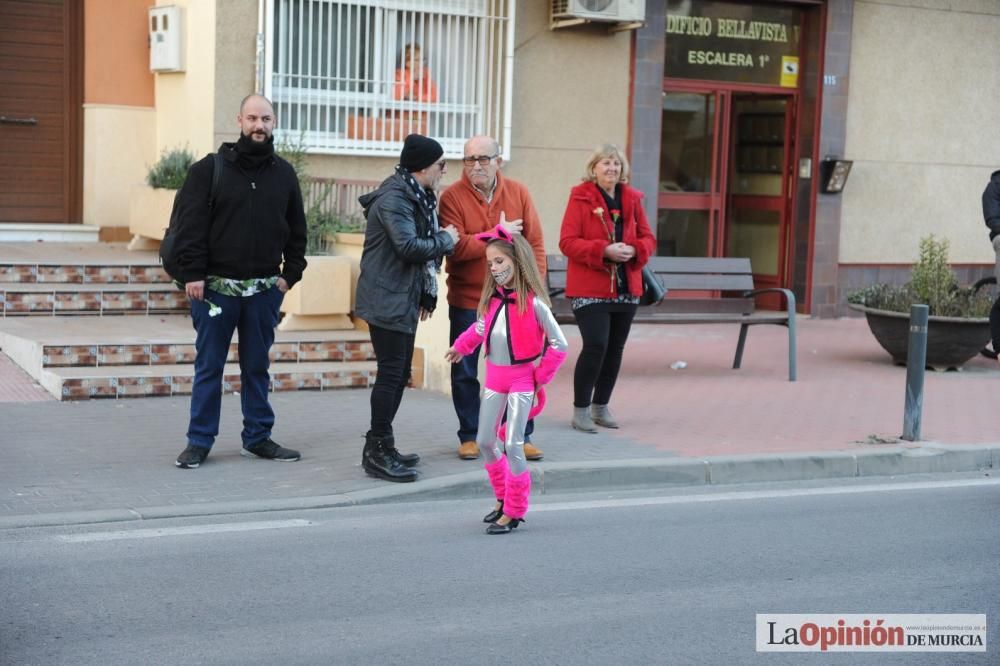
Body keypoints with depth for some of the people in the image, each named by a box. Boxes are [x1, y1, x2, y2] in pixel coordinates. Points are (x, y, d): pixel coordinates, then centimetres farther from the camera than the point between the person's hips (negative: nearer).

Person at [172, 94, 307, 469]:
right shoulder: (210, 169, -3)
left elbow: (297, 229, 12)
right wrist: (193, 274, -14)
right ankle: (199, 441, 12)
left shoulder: (284, 174, 9)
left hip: (264, 289, 3)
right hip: (216, 286, -3)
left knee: (257, 367, 12)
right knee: (209, 367, 4)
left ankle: (258, 438, 21)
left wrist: (291, 273, 3)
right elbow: (191, 224, -8)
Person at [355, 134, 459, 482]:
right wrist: (446, 239, -11)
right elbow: (409, 246, -26)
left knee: (399, 374, 14)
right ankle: (377, 452, -2)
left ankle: (381, 446, 22)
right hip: (386, 300, -10)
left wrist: (426, 295, 13)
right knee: (390, 373, -8)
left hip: (404, 300, 10)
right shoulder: (394, 199, -17)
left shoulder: (415, 197, 15)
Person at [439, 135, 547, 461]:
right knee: (465, 371, 7)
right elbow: (457, 247, -18)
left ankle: (520, 436, 18)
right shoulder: (452, 196, -9)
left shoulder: (518, 193, 0)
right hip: (466, 301, -2)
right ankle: (469, 436, 20)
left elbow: (535, 244, 1)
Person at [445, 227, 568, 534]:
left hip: (522, 377, -7)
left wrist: (540, 377, -9)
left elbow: (558, 344, -13)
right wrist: (460, 347, 5)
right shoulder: (492, 297, 2)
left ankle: (514, 511, 5)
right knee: (485, 441, 10)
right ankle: (503, 498, 28)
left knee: (512, 444, -7)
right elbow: (480, 329, 17)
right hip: (494, 376, 7)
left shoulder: (532, 302, -16)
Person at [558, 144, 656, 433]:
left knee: (615, 349, 10)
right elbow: (567, 242, -11)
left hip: (626, 288, 6)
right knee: (596, 345, -14)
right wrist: (604, 250, -22)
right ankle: (581, 409, 0)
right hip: (589, 288, -5)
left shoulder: (631, 199, 10)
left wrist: (634, 250, -10)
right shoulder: (580, 198, -5)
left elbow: (648, 238, 13)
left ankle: (601, 406, 25)